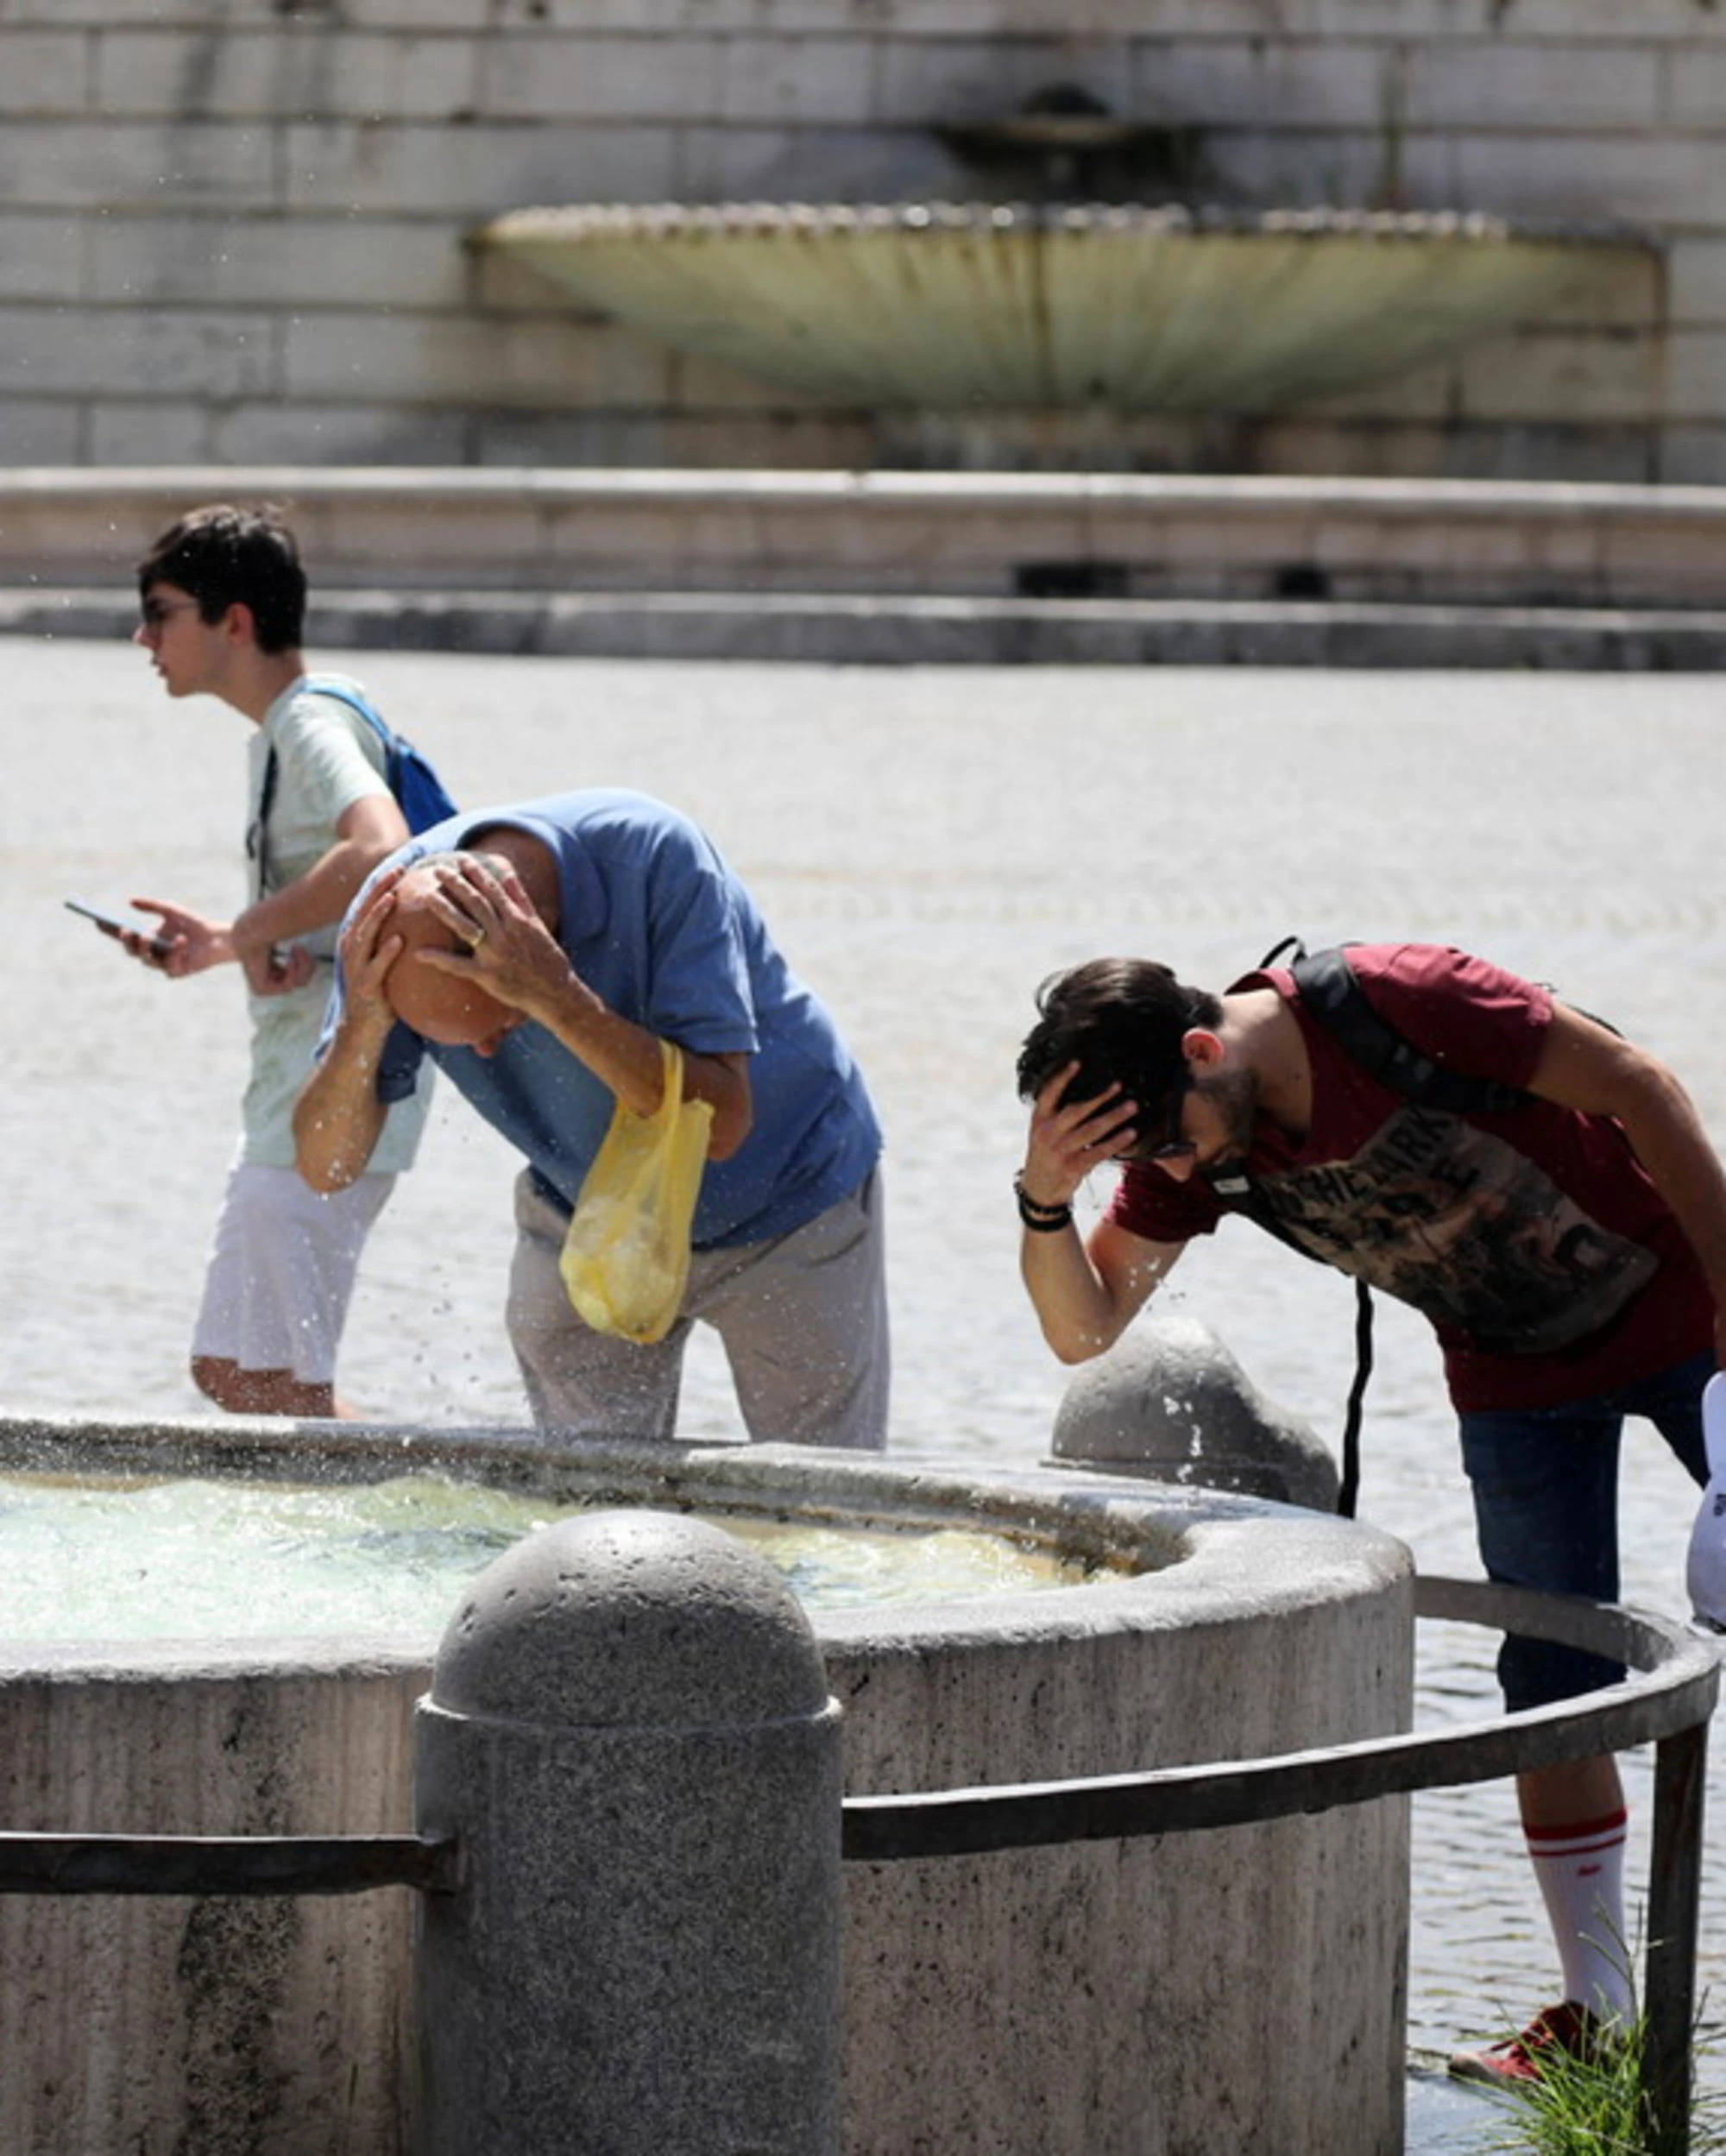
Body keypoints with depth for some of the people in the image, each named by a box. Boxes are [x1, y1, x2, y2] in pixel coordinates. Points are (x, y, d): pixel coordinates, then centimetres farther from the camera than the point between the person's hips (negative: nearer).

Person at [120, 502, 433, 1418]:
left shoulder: (312, 722, -14)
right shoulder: (282, 732, 17)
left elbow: (379, 851, -35)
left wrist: (253, 931, -24)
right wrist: (223, 945, 15)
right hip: (294, 1092, 11)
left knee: (278, 1387, -10)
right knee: (227, 1369, 13)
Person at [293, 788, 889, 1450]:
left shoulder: (655, 858, -34)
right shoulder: (391, 919, -23)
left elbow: (720, 1124, -38)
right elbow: (325, 1167, -20)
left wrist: (557, 999, -47)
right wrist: (363, 1025, -39)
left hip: (785, 1199, -3)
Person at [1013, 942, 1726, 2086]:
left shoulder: (1400, 1003, -30)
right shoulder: (1185, 1143, -10)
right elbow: (1084, 1329, -8)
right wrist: (1044, 1198, -28)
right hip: (1515, 1373, 5)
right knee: (1551, 1682, 1)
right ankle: (1597, 2014, 7)